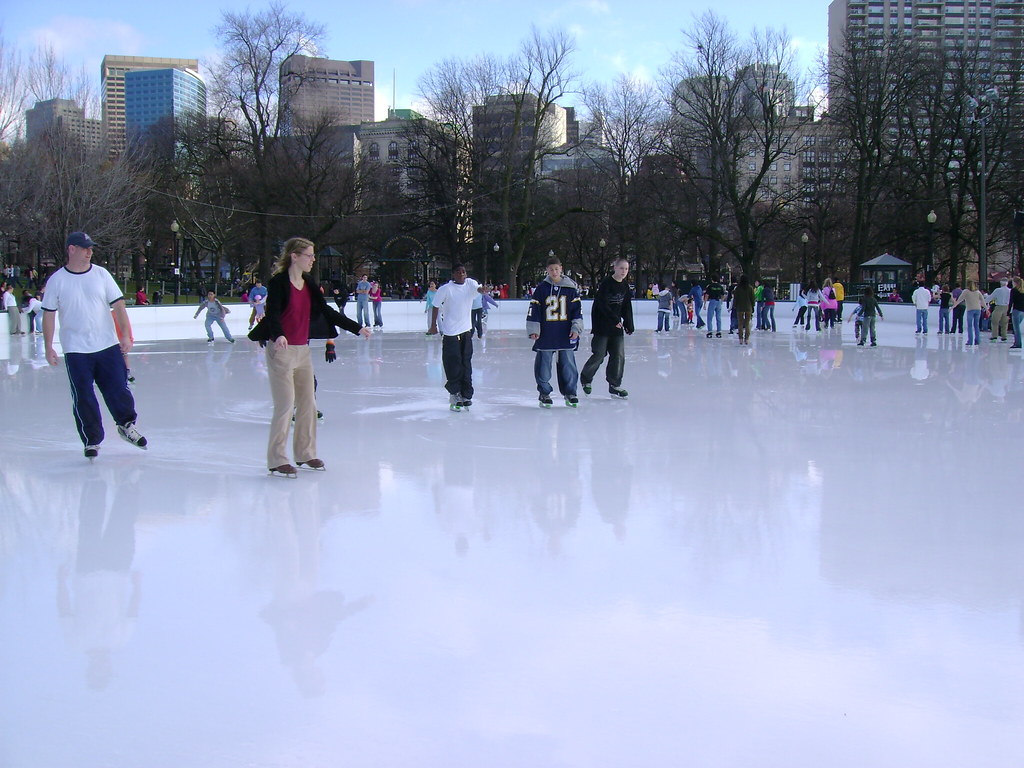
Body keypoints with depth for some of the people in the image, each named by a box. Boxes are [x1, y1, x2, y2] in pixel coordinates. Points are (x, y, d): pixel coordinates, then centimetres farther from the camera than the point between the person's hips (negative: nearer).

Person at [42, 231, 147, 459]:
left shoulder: (101, 274, 2)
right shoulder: (57, 280, -1)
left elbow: (118, 304, 2)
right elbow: (49, 314, 2)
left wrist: (125, 335, -7)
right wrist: (48, 347, -1)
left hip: (108, 346, 1)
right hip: (76, 351, -1)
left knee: (118, 389, 2)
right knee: (83, 398, 1)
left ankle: (127, 425, 26)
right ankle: (92, 441, 15)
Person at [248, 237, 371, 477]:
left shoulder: (309, 284, 10)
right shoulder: (278, 283, -12)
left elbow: (327, 312, 14)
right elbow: (272, 314, -24)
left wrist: (357, 328, 11)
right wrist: (279, 335, -44)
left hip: (303, 350, 8)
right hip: (281, 350, -7)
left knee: (308, 403, 11)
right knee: (286, 405, -6)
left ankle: (305, 454, 24)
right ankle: (276, 461, 4)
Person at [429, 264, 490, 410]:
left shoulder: (470, 283, 2)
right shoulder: (445, 289, -9)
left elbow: (478, 289, -18)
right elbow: (436, 307, -2)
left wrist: (482, 289, -41)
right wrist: (433, 325, -2)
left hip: (466, 331, 4)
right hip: (450, 332, -4)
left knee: (466, 364, 9)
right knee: (454, 364, -5)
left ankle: (466, 395, 17)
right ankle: (455, 394, 8)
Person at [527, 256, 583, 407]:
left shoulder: (571, 287, 3)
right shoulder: (541, 288, 2)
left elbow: (577, 309, 5)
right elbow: (533, 310, 3)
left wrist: (576, 328, -2)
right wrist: (533, 330, -3)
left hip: (565, 333, 0)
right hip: (545, 334, 0)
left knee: (568, 363, 4)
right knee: (543, 363, 2)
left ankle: (570, 392, 16)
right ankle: (544, 393, 15)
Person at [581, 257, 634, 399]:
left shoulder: (625, 286, 10)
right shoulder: (606, 283, -11)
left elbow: (627, 308, 15)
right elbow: (602, 305, -18)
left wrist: (629, 325, 9)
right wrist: (615, 320, -23)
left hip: (617, 327, 6)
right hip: (602, 325, -6)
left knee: (619, 355, 1)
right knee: (599, 355, -5)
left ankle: (614, 385, 9)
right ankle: (586, 378, 18)